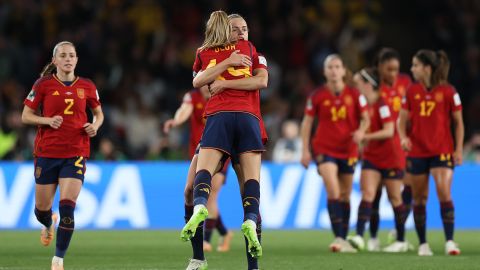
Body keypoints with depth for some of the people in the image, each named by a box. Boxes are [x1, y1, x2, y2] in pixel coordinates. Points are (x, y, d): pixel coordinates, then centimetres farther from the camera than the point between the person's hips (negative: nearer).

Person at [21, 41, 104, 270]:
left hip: (76, 154, 0)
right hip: (46, 154, 0)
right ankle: (48, 225, 47)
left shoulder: (87, 87, 4)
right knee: (42, 208, 8)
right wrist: (48, 120, -14)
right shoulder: (44, 85, -2)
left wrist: (95, 125, -3)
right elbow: (26, 116, 2)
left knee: (67, 206, -15)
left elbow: (98, 113, 19)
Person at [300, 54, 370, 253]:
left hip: (348, 150, 2)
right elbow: (307, 122, 3)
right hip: (325, 149, -2)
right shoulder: (317, 96, -3)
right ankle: (338, 238, -22)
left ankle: (344, 240, 21)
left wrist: (361, 131, -18)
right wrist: (305, 150, -1)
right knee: (333, 192, -19)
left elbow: (365, 118, 4)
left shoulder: (354, 95, -1)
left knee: (345, 196, 10)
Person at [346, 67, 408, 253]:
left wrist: (366, 136, -25)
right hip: (372, 157, 6)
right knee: (367, 194, -10)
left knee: (395, 198, 5)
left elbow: (389, 131, -23)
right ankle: (359, 236, -21)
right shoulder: (365, 104, 7)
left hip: (391, 158, -6)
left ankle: (401, 241, 18)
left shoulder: (382, 104, -17)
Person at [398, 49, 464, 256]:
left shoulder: (448, 91, -5)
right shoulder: (411, 92, 4)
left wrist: (459, 149, -4)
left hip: (442, 151, -3)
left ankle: (450, 241, -11)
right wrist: (403, 137, -12)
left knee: (444, 193, -17)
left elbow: (458, 123, 1)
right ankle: (423, 244, 15)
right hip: (417, 152, 3)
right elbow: (402, 119, 8)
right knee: (419, 198, 5)